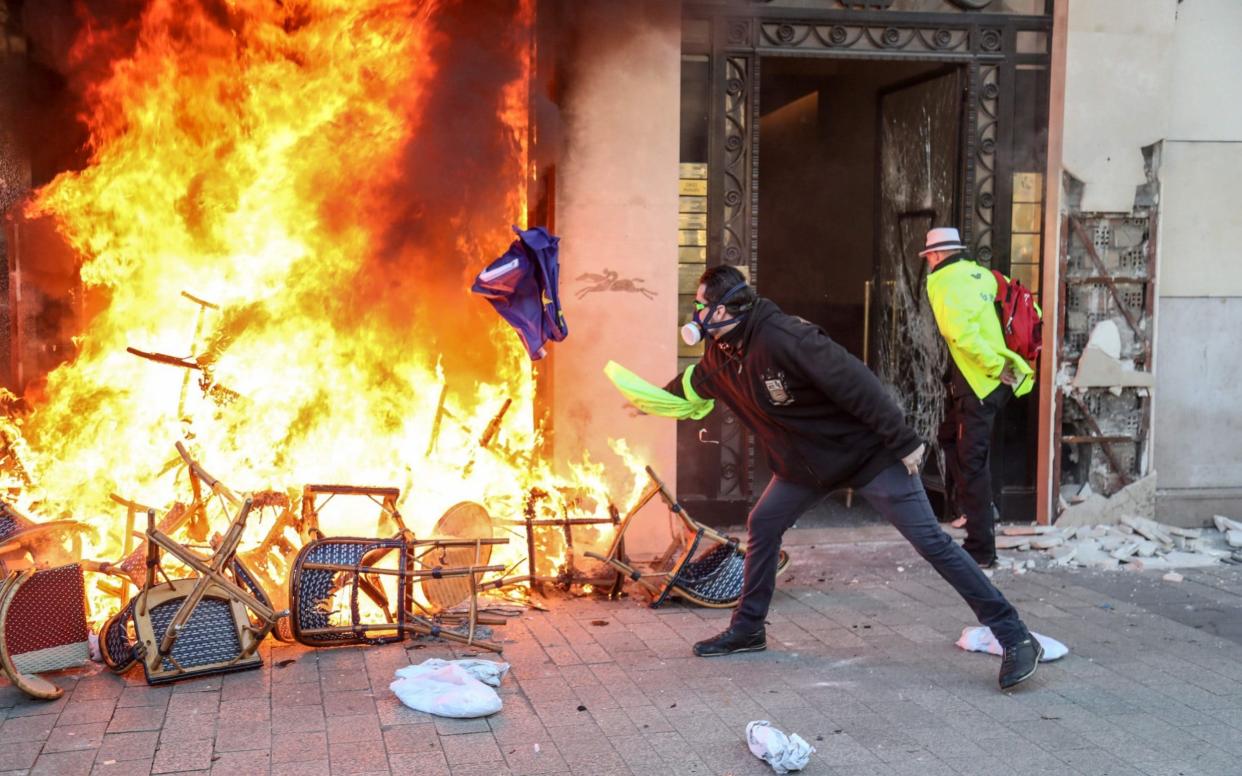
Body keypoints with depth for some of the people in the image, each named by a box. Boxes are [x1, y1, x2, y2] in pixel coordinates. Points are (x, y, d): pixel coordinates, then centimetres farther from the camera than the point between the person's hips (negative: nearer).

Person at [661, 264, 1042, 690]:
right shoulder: (720, 355, -1)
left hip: (866, 450, -8)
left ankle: (1016, 639, -5)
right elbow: (689, 387, 22)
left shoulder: (782, 336, -29)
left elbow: (854, 381, -30)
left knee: (930, 540, -9)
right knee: (762, 526, 7)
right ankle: (747, 630, 25)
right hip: (804, 461, 8)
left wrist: (903, 442, -26)